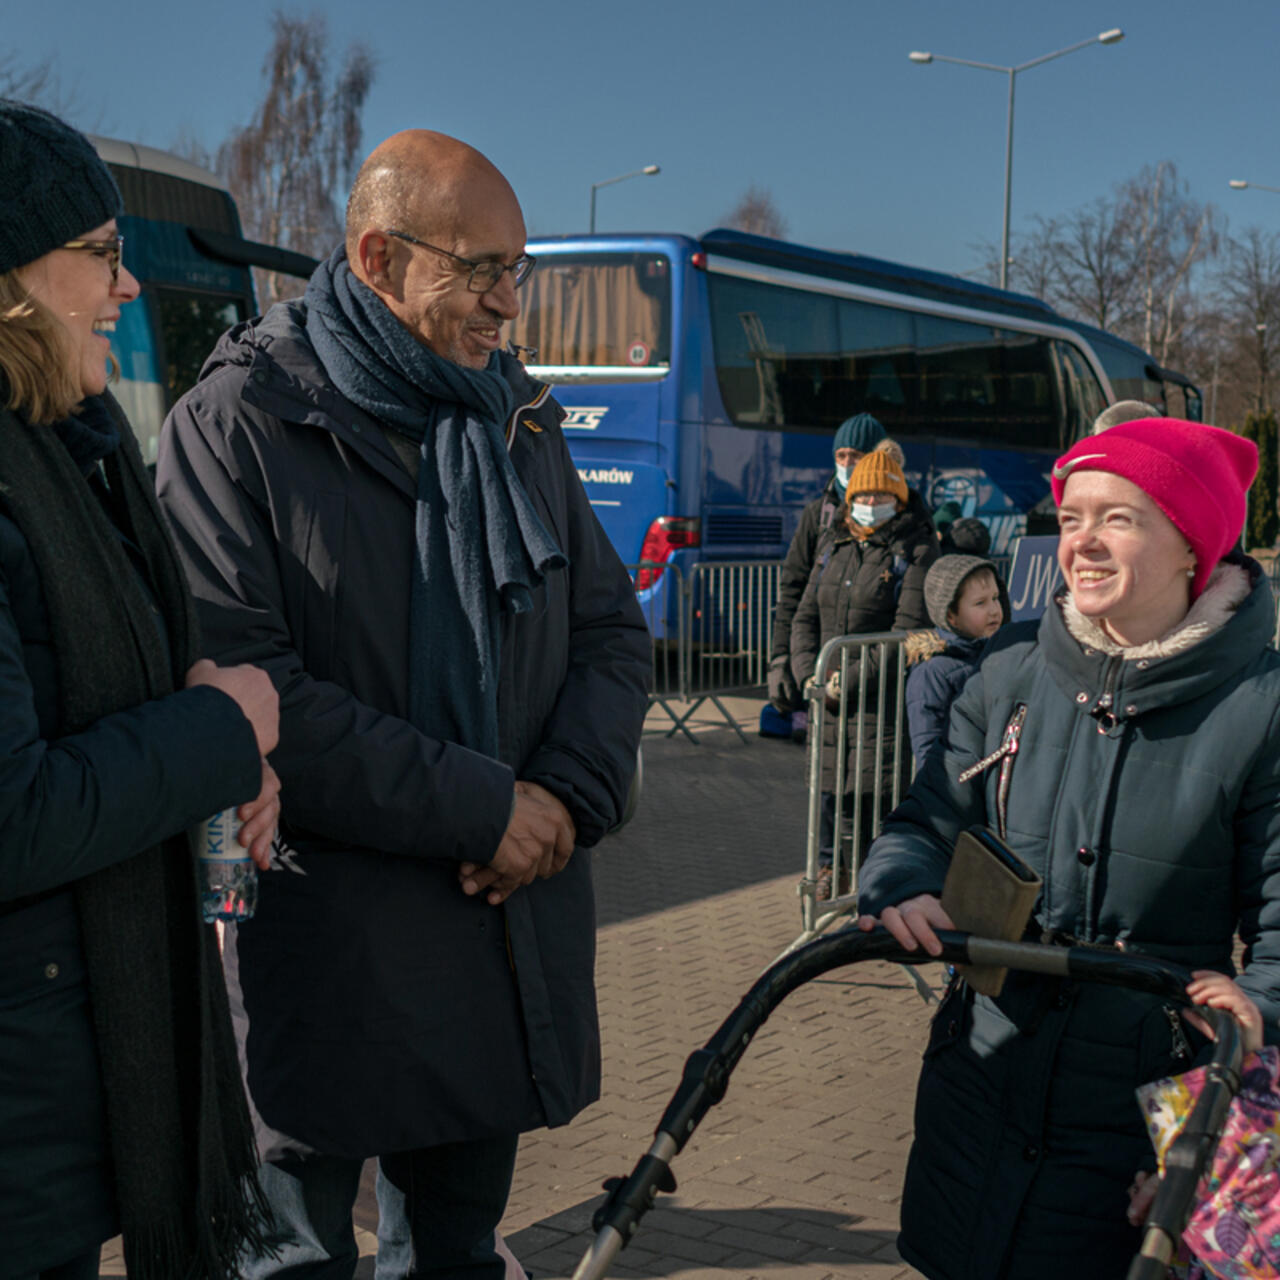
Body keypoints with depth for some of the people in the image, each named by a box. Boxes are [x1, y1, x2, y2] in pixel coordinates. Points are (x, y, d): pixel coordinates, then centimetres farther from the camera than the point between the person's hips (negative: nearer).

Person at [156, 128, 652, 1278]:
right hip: (325, 937, -5)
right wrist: (480, 807, -19)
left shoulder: (518, 422, 10)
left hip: (510, 920, 6)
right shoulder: (236, 425, -9)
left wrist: (569, 794, -9)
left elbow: (612, 631, 11)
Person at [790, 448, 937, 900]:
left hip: (883, 690, -5)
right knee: (827, 780, 11)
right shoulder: (833, 546, 15)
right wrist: (808, 672, -2)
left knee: (875, 787, -6)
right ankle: (830, 871, 25)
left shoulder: (915, 550, -5)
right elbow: (806, 614, 15)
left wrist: (855, 676, -17)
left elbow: (908, 628, -13)